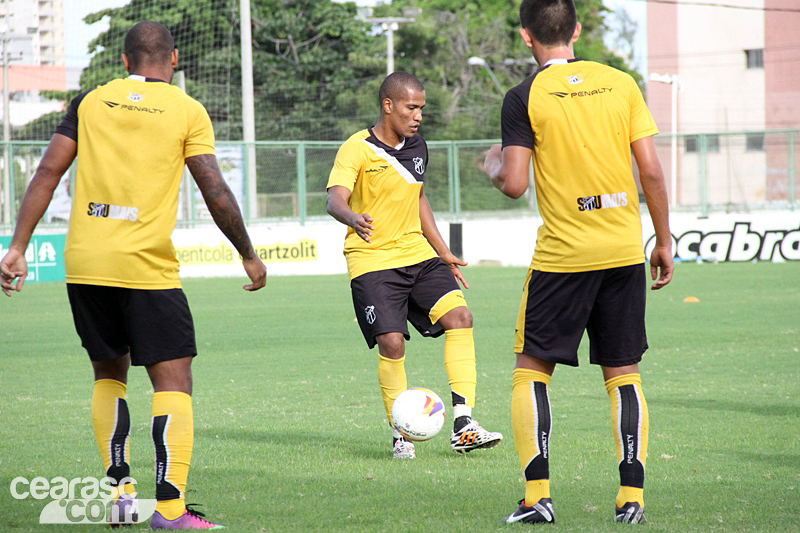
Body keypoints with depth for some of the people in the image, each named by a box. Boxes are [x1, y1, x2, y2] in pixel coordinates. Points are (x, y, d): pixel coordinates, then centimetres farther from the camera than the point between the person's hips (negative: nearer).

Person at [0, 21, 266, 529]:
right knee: (174, 383, 1)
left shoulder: (90, 101, 9)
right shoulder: (188, 111, 1)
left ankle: (119, 491, 14)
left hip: (84, 263, 4)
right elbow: (217, 194, -4)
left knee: (109, 373, 21)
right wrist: (249, 256, 8)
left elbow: (48, 173, 4)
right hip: (146, 265, -4)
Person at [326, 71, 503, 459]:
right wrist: (354, 218, -49)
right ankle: (400, 435, 2)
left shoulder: (417, 148, 10)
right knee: (391, 342, -16)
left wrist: (444, 253, 22)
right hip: (372, 262, -6)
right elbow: (335, 199, -26)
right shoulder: (357, 150, -11)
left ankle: (463, 426, -11)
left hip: (417, 254, 6)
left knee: (459, 315, -12)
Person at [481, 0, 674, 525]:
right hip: (625, 250, 3)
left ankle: (538, 495, -1)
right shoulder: (621, 83, 4)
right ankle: (632, 497, 3)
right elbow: (651, 170, 2)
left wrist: (493, 164, 13)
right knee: (624, 373, 10)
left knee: (531, 369, 8)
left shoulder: (525, 97, -5)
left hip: (561, 254, -3)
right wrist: (664, 241, 11)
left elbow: (515, 184, -10)